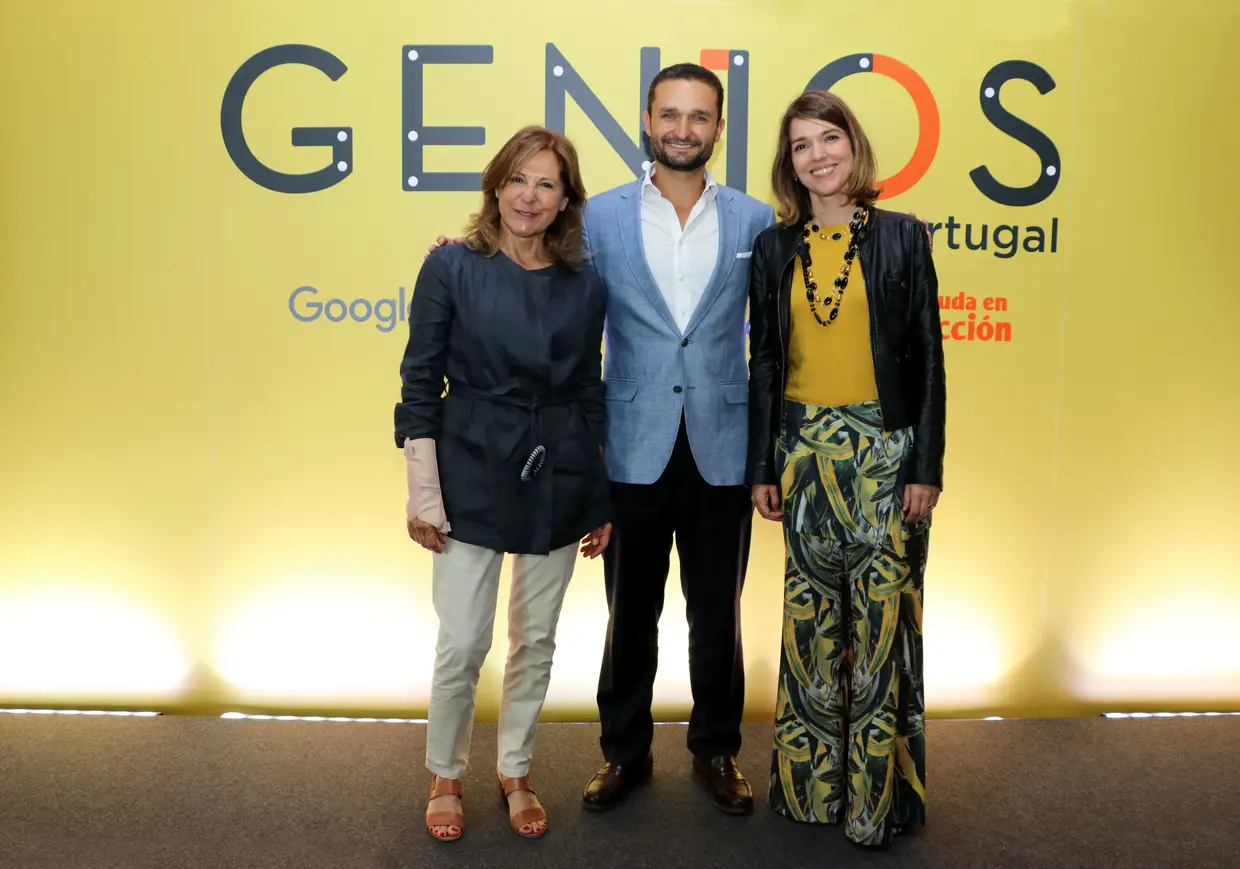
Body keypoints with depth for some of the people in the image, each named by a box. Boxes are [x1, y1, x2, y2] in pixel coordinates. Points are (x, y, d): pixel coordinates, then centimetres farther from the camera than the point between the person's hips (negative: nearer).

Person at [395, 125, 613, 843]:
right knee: (463, 643, 0)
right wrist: (424, 492, -8)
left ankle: (516, 771, 33)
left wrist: (600, 500, 9)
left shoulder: (586, 286, 3)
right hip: (473, 479, -2)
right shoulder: (452, 268, -5)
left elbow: (590, 391, 9)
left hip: (559, 483, 3)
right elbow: (420, 382, -4)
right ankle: (446, 777, 26)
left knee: (536, 639, 12)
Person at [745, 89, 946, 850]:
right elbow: (765, 361, 7)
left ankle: (881, 793, 17)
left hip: (885, 446, -2)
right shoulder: (774, 248, 6)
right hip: (804, 447, 2)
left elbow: (927, 358, -1)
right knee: (811, 613, 9)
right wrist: (762, 466, 4)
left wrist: (927, 466, -7)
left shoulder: (902, 237, 0)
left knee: (882, 612, 1)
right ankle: (814, 782, 25)